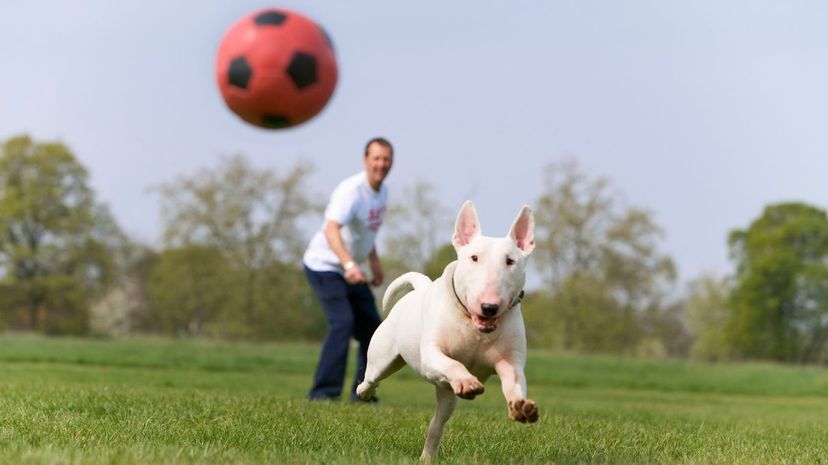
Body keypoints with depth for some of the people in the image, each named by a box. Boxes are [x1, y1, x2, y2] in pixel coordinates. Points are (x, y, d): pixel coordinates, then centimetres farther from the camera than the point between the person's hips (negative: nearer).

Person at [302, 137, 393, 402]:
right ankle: (323, 393, -21)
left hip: (352, 270, 9)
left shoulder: (382, 190, 4)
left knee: (371, 328, 10)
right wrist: (349, 264, -55)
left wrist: (374, 261, 20)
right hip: (324, 267, -9)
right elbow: (331, 230, -41)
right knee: (342, 324, -23)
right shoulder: (351, 191, -25)